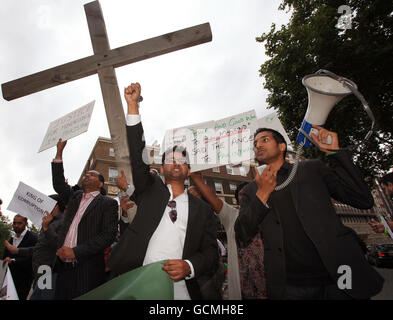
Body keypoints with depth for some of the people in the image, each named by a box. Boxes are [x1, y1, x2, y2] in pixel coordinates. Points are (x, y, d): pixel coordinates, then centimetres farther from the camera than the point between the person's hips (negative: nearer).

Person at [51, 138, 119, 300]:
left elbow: (109, 235, -10)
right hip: (63, 267, 5)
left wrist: (76, 251, -15)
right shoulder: (75, 196, 18)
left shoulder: (108, 203, -2)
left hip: (88, 269, -5)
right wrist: (59, 151, 14)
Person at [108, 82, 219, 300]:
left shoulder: (202, 210, 8)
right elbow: (137, 155, -3)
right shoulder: (151, 190, 7)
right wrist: (133, 104, -8)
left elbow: (210, 252, 4)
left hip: (181, 290, 1)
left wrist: (189, 266, -17)